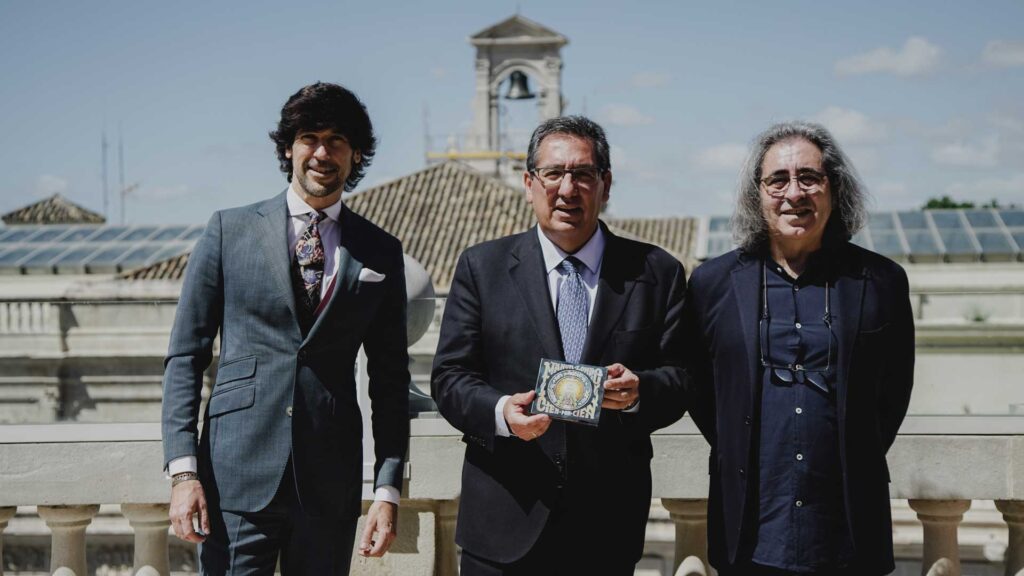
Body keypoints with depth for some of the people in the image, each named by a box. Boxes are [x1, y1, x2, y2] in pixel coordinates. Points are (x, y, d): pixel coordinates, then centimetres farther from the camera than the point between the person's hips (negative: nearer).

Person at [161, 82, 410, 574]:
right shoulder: (229, 230, 5)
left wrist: (388, 489, 1)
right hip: (237, 477, -1)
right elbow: (185, 355, 3)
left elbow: (390, 379, 8)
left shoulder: (380, 253, 8)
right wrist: (183, 470, -5)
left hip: (330, 485, 2)